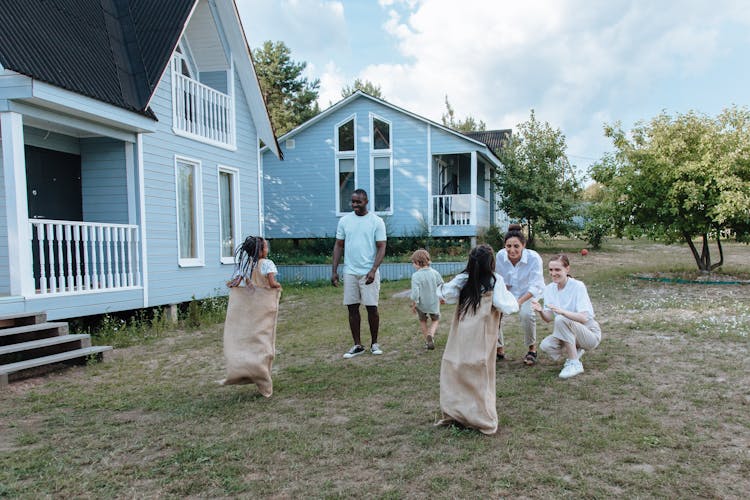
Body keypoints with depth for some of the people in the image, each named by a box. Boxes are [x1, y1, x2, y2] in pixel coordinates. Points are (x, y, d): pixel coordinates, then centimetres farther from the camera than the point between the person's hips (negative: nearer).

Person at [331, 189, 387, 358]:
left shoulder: (376, 221, -3)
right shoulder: (344, 220, 6)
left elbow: (381, 248, -5)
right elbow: (338, 246, 9)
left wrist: (373, 271, -16)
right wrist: (334, 271, 2)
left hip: (368, 272, -3)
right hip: (350, 272, 3)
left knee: (372, 307, 1)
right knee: (352, 308, 6)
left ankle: (374, 343, 18)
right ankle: (357, 345, 16)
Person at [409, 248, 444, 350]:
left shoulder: (416, 276, -20)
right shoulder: (435, 273, -8)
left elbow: (415, 293, -23)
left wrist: (413, 305, -9)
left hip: (421, 304, -2)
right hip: (434, 303, 2)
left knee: (422, 321, 25)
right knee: (435, 320, 24)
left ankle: (427, 341, 28)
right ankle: (431, 334, -2)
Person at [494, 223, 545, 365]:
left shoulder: (534, 258, -27)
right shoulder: (500, 256, -18)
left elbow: (534, 287, -26)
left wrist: (519, 302, -41)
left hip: (530, 295, -3)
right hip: (510, 294, 3)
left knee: (526, 313, -33)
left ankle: (532, 350, -4)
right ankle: (499, 350, 7)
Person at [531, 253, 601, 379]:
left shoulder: (578, 286, -18)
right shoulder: (549, 289, -1)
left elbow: (584, 318, -28)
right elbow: (549, 318, -9)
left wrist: (562, 311, -45)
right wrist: (540, 311, -31)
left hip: (590, 334, -6)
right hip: (569, 334, 6)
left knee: (561, 320, -32)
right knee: (545, 346, -22)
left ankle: (574, 364, -19)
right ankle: (575, 351, 9)